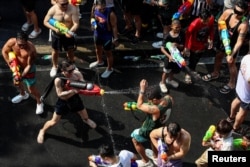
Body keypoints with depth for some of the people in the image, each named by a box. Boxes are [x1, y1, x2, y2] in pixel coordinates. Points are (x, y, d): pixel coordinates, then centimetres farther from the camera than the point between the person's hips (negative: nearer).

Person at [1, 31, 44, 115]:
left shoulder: (31, 50, -38)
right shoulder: (11, 42, -26)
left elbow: (29, 65, -29)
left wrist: (21, 77, -32)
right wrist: (9, 63, -16)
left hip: (28, 69, -5)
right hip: (17, 67, 5)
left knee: (31, 89, 7)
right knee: (17, 82, 29)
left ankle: (39, 103, 36)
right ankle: (23, 94, 61)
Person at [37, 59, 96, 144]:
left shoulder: (77, 74, -23)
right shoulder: (58, 80, -34)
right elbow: (60, 94, -27)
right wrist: (72, 91, -40)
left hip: (75, 99, 4)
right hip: (63, 102, -4)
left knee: (85, 117, 24)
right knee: (54, 122, 8)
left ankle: (86, 120, 64)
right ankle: (42, 131, 40)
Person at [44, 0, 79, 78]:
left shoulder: (73, 9, -23)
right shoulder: (53, 9, -20)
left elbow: (76, 23, -24)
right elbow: (45, 22, -12)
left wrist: (70, 32, -42)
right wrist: (54, 29, -27)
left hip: (68, 34, 0)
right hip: (57, 34, 0)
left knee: (70, 51, 19)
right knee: (55, 51, 19)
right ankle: (54, 67, 45)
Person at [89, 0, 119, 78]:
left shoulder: (110, 14, -32)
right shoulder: (95, 9, -15)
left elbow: (114, 26, -21)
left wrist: (115, 38, -17)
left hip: (107, 36, -6)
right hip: (97, 33, 6)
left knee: (108, 53, 12)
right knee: (98, 48, 30)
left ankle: (109, 69, 35)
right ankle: (100, 61, 60)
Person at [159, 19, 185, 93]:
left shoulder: (182, 34, -15)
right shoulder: (167, 36, -24)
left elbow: (182, 46, -10)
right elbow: (162, 48, -23)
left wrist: (177, 45, -32)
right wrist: (169, 56, -35)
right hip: (169, 56, -5)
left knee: (175, 69, 25)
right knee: (167, 70, 12)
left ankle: (170, 79, 54)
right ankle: (162, 83, 38)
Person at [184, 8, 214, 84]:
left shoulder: (212, 19, -24)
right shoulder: (195, 24, -38)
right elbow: (188, 34, -23)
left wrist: (211, 39, 1)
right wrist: (186, 47, -16)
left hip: (203, 44, 5)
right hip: (194, 45, -5)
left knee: (196, 60, 27)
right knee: (192, 61, 15)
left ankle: (192, 71, 53)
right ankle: (188, 74, 41)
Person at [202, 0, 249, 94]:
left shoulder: (244, 24, -36)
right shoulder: (228, 12, -24)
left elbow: (239, 41, -32)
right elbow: (220, 22, -2)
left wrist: (231, 55, -35)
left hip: (233, 44, -5)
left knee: (231, 63, 10)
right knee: (218, 56, 25)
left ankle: (232, 83, 34)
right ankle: (215, 74, 53)